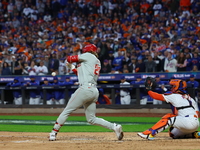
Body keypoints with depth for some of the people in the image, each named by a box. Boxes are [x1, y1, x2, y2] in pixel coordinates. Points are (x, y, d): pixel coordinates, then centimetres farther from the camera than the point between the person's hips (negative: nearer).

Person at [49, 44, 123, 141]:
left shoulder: (88, 56, 4)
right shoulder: (97, 62, 25)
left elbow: (70, 58, 7)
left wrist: (69, 60, 30)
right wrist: (73, 68, 35)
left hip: (85, 88, -8)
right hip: (94, 91, 8)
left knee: (67, 111, -3)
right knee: (91, 119, 10)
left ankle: (53, 133, -3)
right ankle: (114, 127, -3)